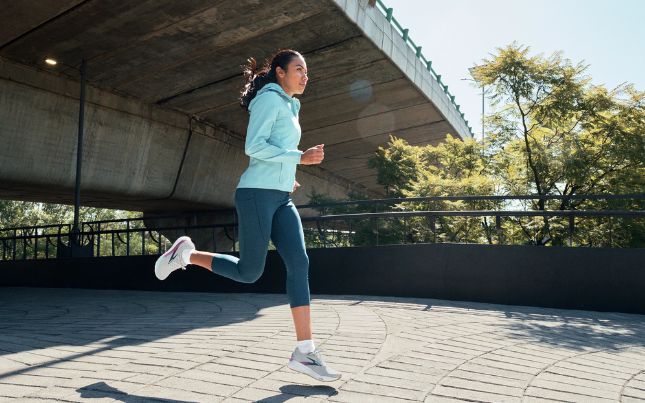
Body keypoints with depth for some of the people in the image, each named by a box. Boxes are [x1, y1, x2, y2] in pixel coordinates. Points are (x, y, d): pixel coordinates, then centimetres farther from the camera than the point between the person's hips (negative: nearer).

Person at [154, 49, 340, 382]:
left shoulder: (288, 106, 23)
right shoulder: (270, 98, -4)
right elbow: (254, 146, -16)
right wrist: (300, 158, -17)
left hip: (281, 198, 8)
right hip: (258, 193, -8)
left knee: (299, 263, -7)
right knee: (249, 272, -3)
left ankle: (304, 352, -7)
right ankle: (186, 253, 19)